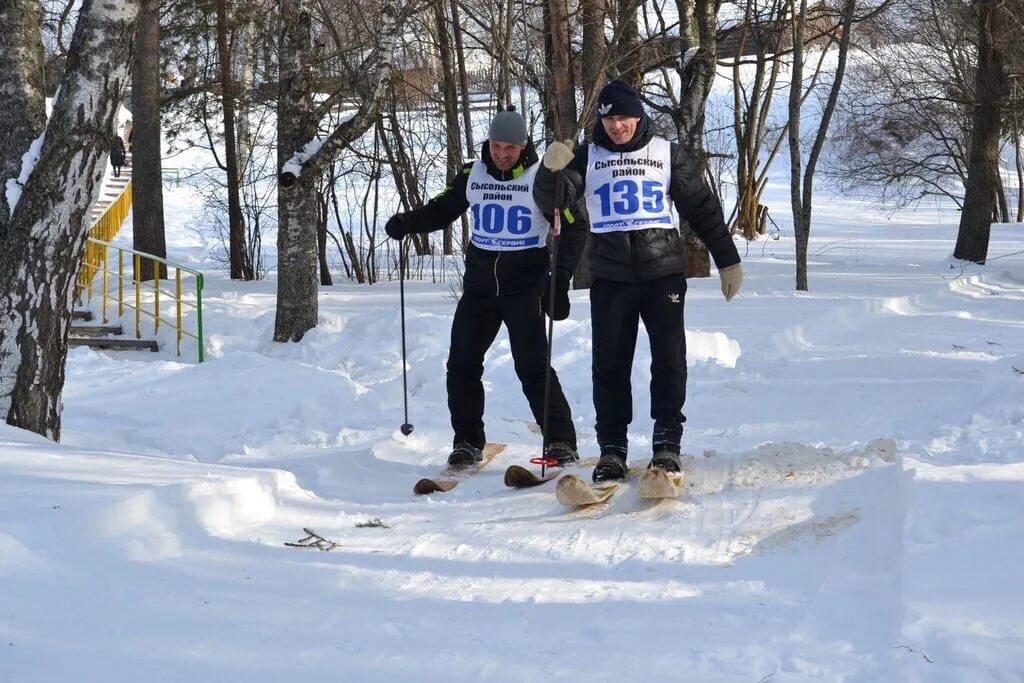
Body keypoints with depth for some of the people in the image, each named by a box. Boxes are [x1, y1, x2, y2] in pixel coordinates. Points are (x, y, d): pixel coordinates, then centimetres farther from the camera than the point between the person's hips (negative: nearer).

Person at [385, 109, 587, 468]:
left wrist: (561, 274, -17)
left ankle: (560, 442, -4)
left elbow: (574, 228, -5)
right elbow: (441, 209, 13)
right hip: (479, 286, 4)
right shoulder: (471, 175, 3)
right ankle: (468, 441, 15)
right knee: (462, 364, 2)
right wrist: (407, 222, -7)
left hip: (525, 288, -4)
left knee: (533, 368, -11)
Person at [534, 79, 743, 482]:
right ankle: (612, 448, 7)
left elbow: (701, 208, 11)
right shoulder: (588, 158, 7)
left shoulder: (666, 154, 7)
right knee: (609, 364, 1)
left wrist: (727, 260, 8)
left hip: (663, 271, 0)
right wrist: (552, 172, -26)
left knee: (669, 359, -4)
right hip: (610, 277, 1)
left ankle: (667, 442, 2)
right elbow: (552, 203, -4)